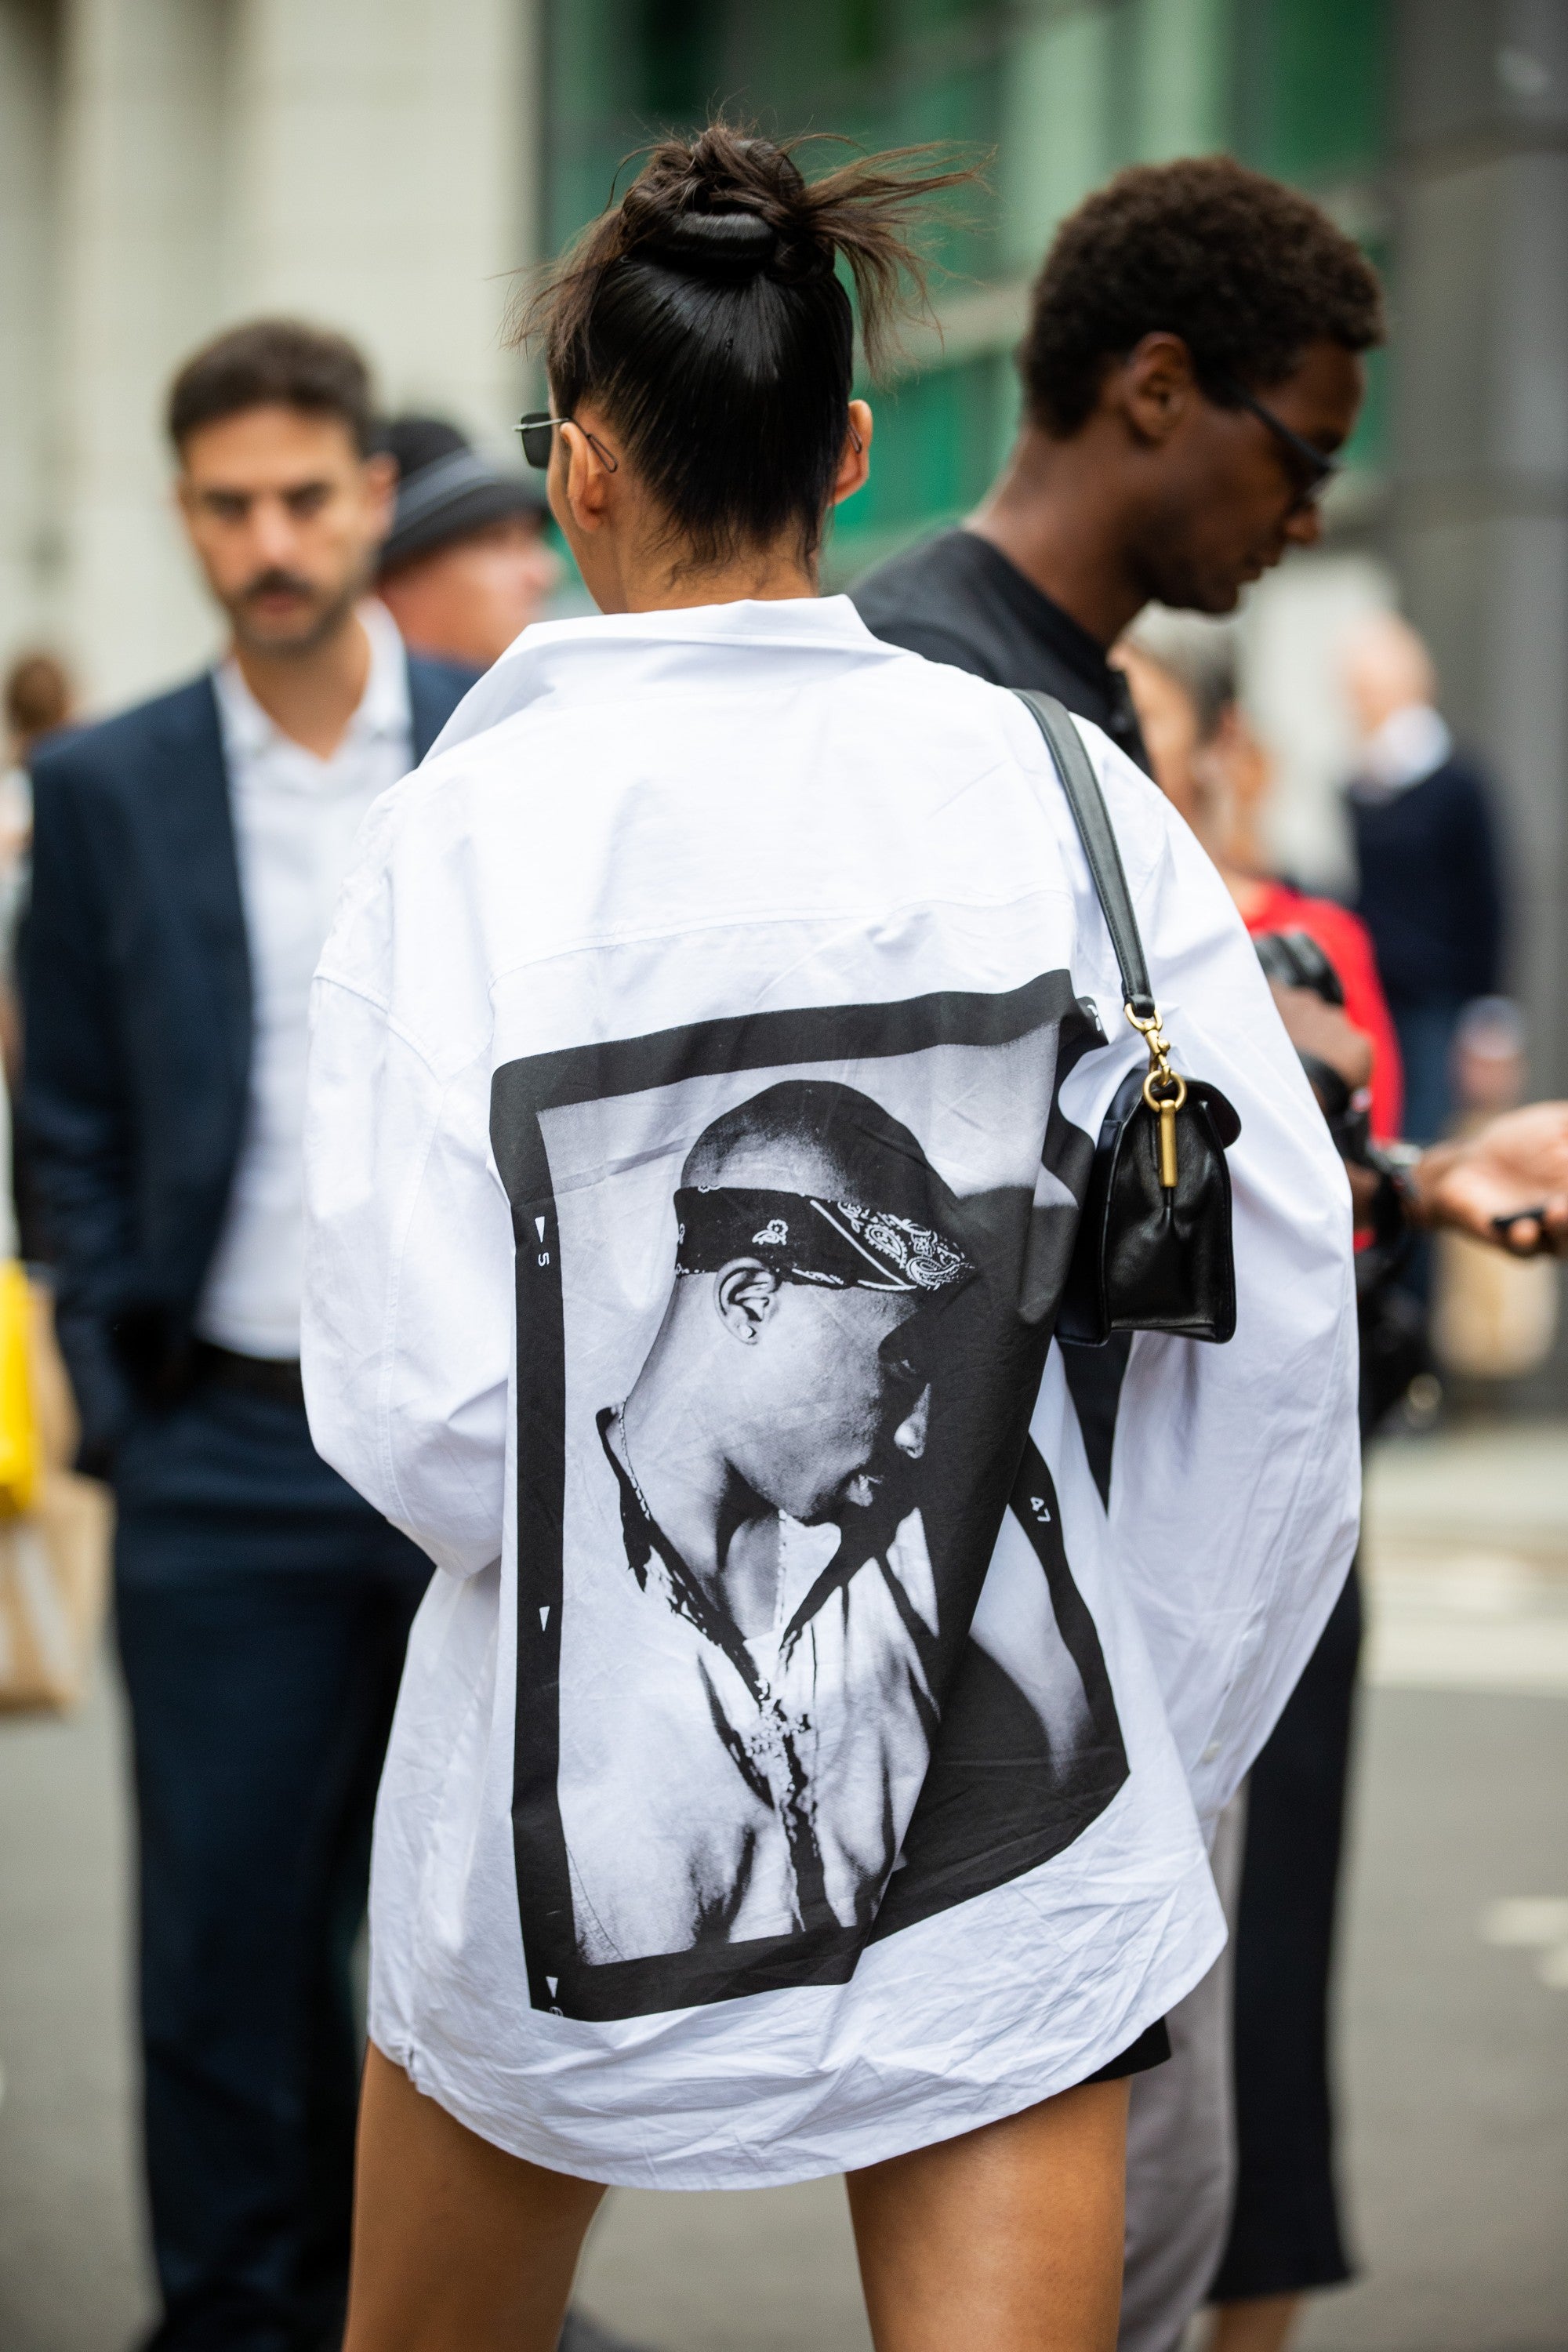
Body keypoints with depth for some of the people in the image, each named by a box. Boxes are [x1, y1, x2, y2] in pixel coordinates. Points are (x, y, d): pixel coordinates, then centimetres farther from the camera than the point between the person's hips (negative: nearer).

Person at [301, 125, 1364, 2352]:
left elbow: (424, 1414, -15)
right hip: (1008, 1831, 1)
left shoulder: (468, 830, -11)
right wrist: (1173, 1738, 5)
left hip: (590, 1795, -1)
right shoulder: (1052, 787, -4)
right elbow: (1284, 1278, -5)